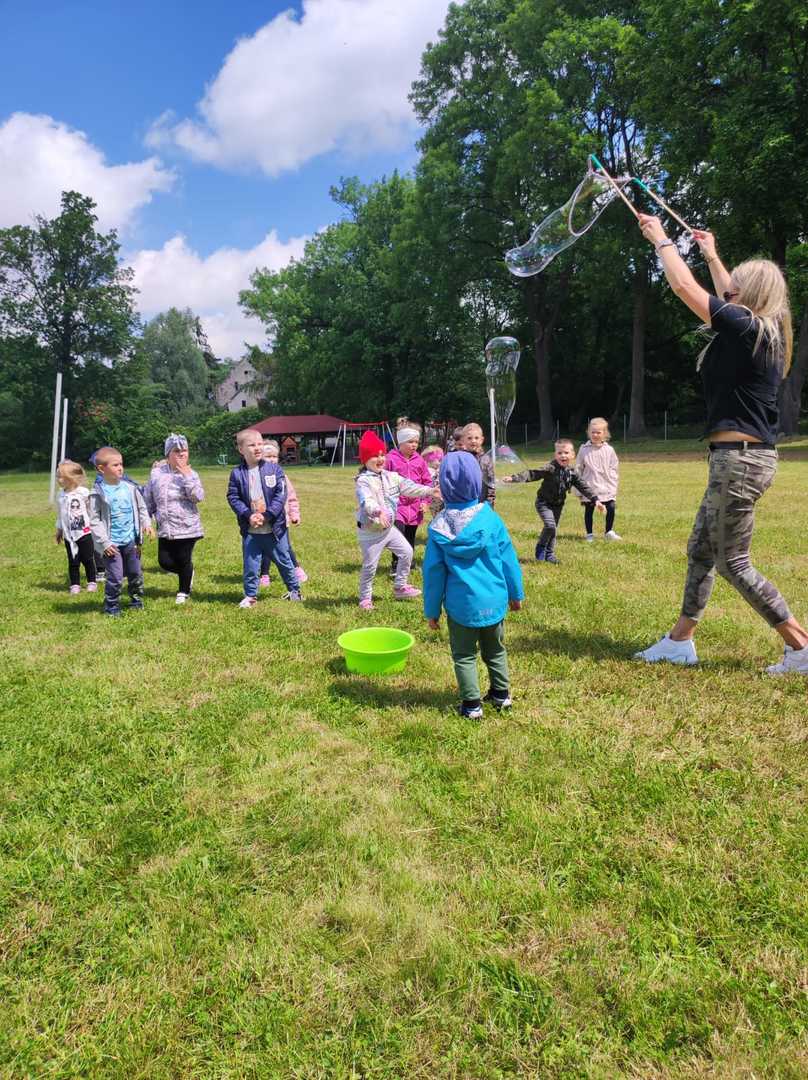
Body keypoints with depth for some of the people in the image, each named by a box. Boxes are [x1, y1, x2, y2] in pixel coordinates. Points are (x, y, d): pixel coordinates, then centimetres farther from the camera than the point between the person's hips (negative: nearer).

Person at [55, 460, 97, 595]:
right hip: (69, 535, 3)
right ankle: (75, 585, 16)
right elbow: (59, 514, 13)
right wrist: (59, 530, 17)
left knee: (88, 560, 6)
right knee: (73, 561, 8)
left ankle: (92, 582, 20)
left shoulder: (83, 492, -11)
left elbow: (92, 510, -4)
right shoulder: (61, 495, 2)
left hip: (84, 533, -3)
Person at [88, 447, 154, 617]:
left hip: (131, 540, 4)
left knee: (136, 573, 15)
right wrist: (104, 542, -14)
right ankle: (112, 607, 13)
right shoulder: (98, 493, -10)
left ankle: (136, 601, 33)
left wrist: (146, 523, -2)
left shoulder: (130, 488, 2)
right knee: (115, 577, -4)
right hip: (112, 544, -4)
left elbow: (141, 507, 14)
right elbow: (94, 521, -9)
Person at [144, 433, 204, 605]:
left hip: (187, 527, -3)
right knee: (164, 561, 2)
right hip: (165, 528, 3)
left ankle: (184, 592, 27)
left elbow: (198, 497, -19)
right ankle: (187, 572, 33)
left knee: (184, 561, 4)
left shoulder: (190, 474, -4)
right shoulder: (156, 473, 2)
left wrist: (187, 476, -21)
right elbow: (148, 500, 10)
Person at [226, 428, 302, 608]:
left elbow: (281, 495, -9)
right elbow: (233, 497, -3)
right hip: (250, 530, 1)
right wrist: (248, 515, -17)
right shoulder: (237, 473, -3)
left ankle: (294, 590, 32)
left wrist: (267, 516, -18)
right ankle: (250, 596, 23)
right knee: (250, 564, 7)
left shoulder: (274, 469, -5)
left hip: (274, 528, 0)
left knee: (283, 561, 14)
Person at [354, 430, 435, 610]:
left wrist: (429, 491, -9)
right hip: (370, 532, -7)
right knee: (369, 566, 3)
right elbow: (366, 500, -39)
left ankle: (400, 587, 28)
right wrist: (378, 511, -57)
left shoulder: (390, 477, 3)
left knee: (407, 552, 12)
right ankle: (365, 598, 22)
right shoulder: (363, 481, -21)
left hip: (389, 527, 7)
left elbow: (408, 487, 1)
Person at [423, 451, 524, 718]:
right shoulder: (490, 518, -9)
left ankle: (472, 704, 17)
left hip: (460, 604, -2)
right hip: (493, 600, 2)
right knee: (495, 650, 22)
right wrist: (516, 594, 11)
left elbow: (433, 571, -5)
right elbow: (508, 559, -2)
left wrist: (432, 610, 5)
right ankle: (501, 694, 34)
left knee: (464, 655, 14)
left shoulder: (438, 527, -11)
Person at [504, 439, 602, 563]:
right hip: (544, 503, -6)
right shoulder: (550, 468, -21)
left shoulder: (572, 472, -3)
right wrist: (514, 478, -39)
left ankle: (549, 554, 26)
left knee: (553, 529, 12)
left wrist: (595, 500, -3)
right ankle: (540, 547, 5)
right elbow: (532, 474, -27)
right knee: (550, 526, -20)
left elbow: (583, 486, 2)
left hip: (558, 505, 6)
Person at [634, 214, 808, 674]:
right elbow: (731, 299, 33)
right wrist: (712, 256, 43)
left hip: (740, 458, -10)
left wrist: (661, 239, 7)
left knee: (734, 562, -1)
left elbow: (685, 287, -7)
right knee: (701, 550, 14)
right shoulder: (765, 332, 12)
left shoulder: (745, 327, -13)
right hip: (747, 456, 10)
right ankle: (680, 641, 22)